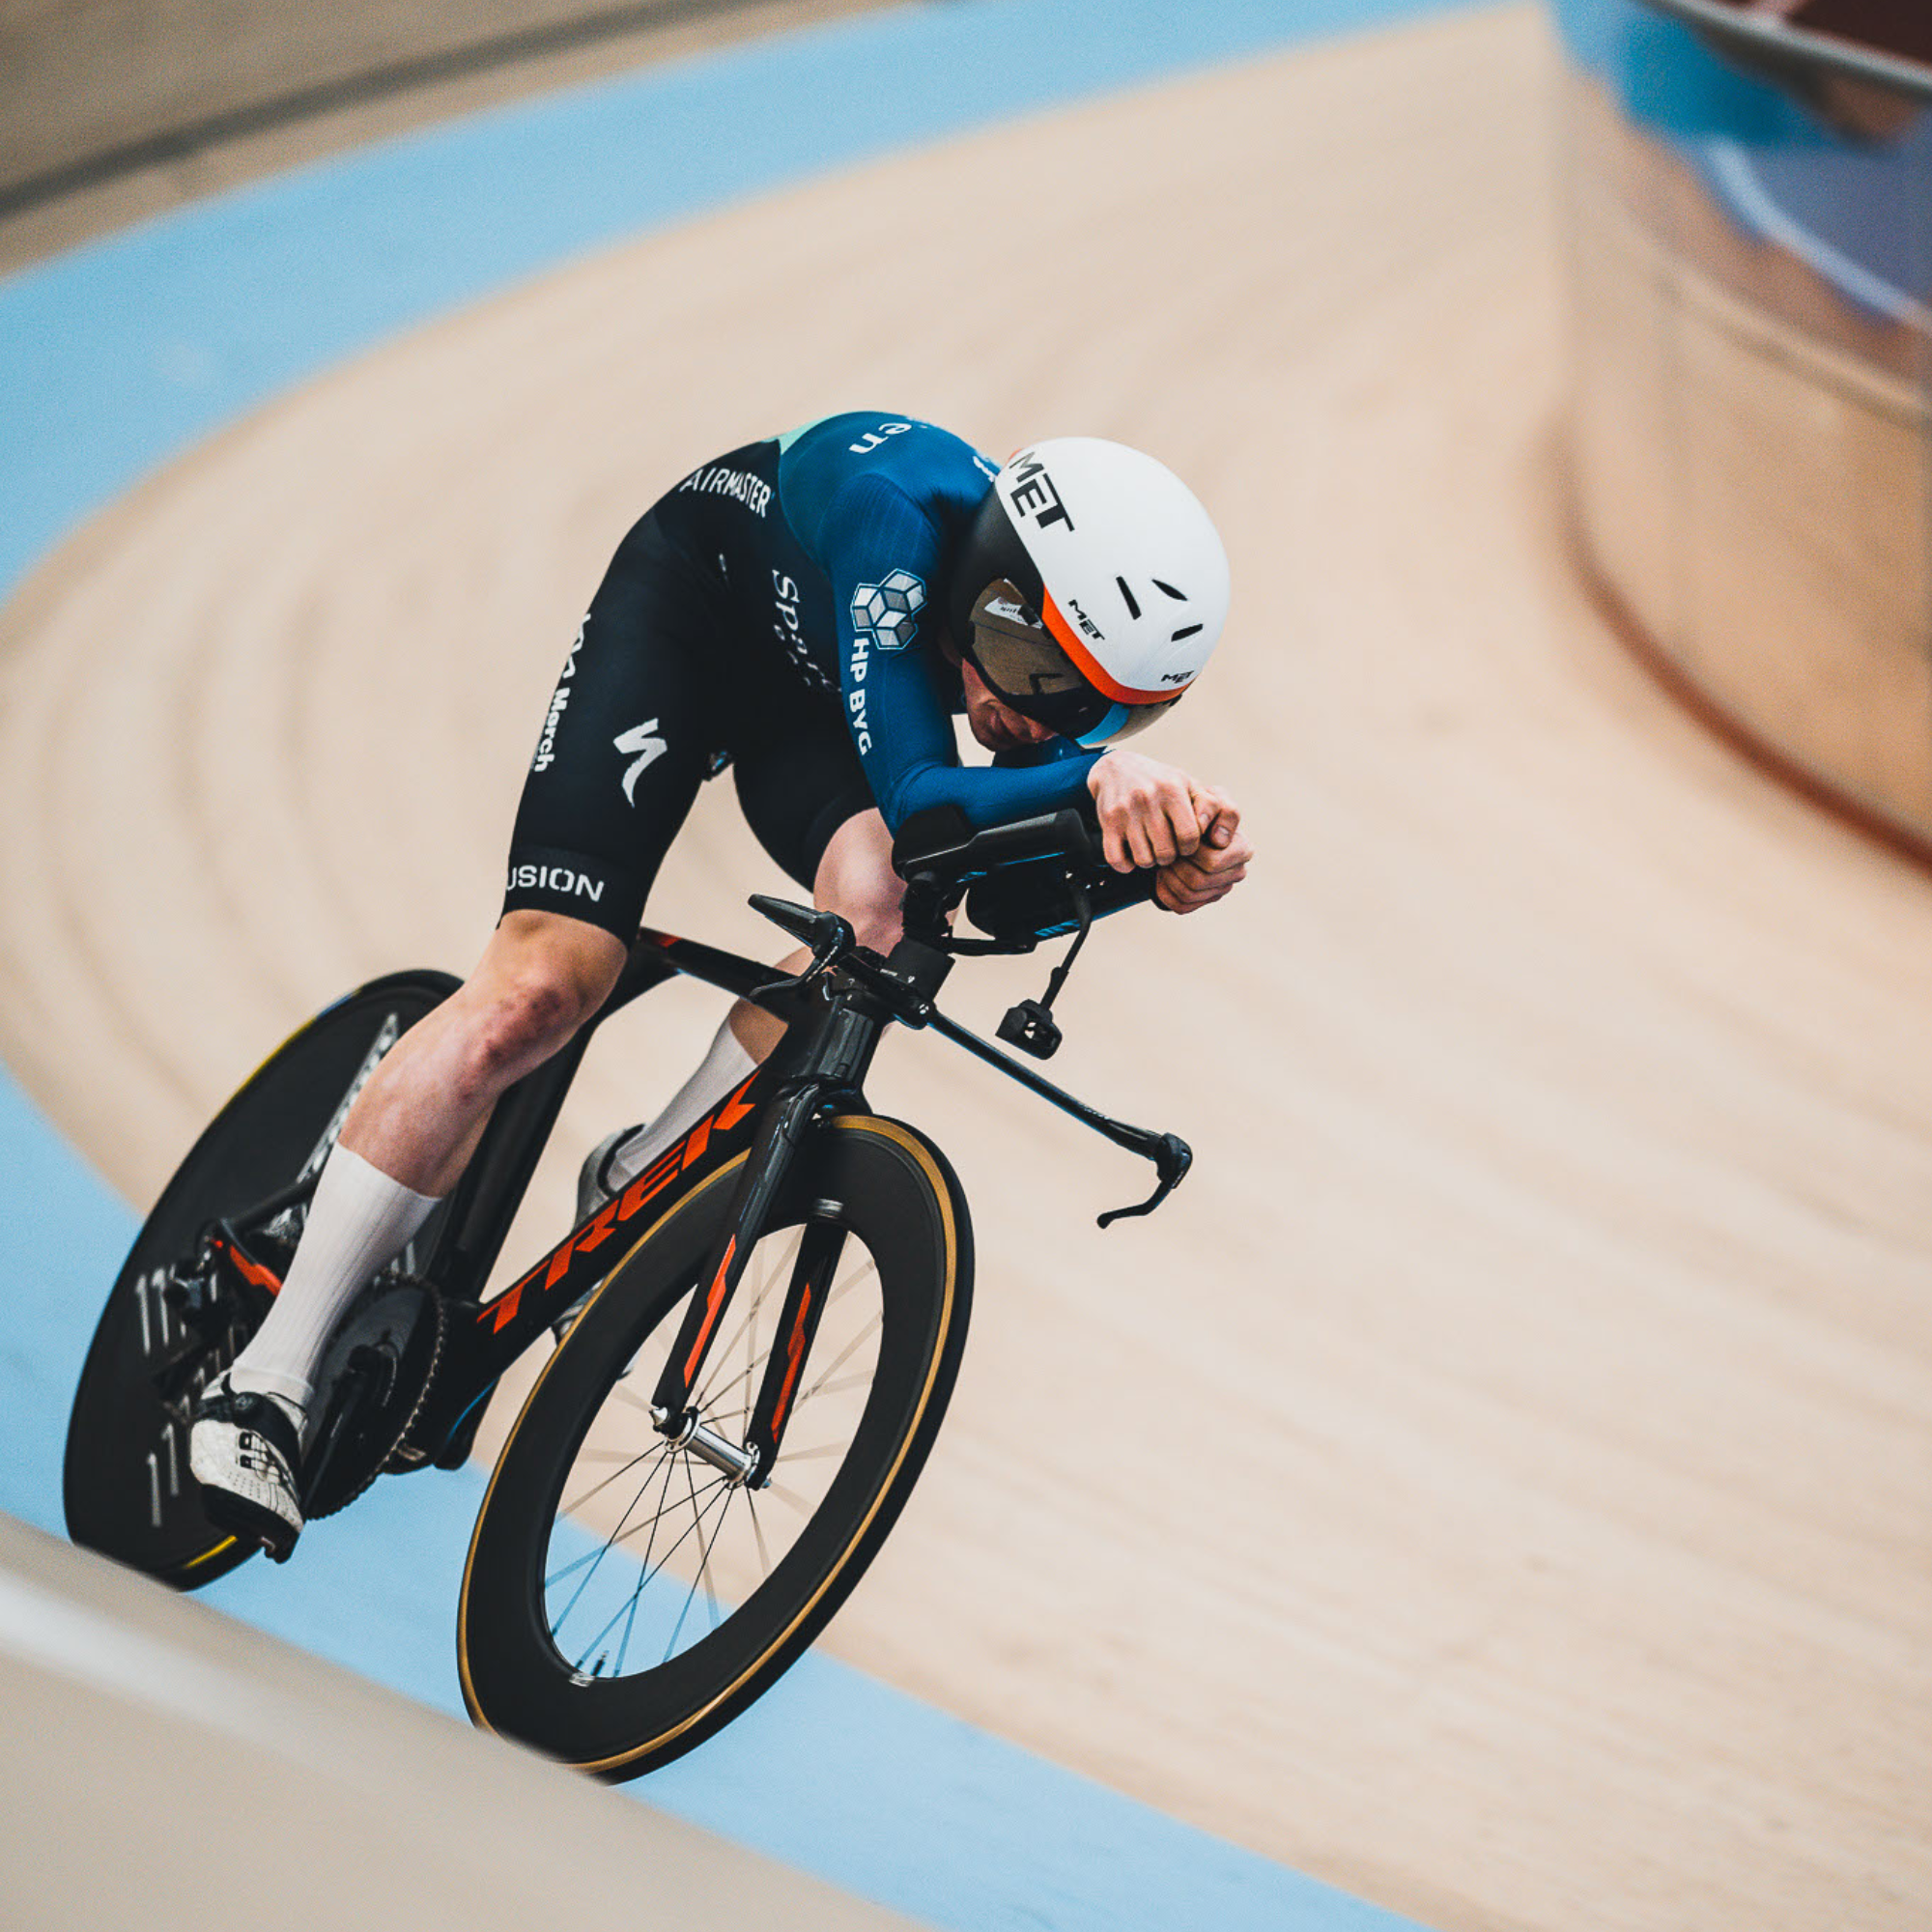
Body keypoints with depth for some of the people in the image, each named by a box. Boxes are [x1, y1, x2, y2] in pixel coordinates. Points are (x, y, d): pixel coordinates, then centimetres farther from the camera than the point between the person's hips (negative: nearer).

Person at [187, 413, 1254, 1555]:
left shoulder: (1097, 623, -26)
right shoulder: (900, 512, -40)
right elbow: (915, 798, -44)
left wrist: (1159, 857, -41)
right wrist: (1099, 778, -60)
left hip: (815, 684, 4)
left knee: (885, 911, -29)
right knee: (542, 988, -19)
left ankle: (639, 1182, -2)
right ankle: (271, 1376, -13)